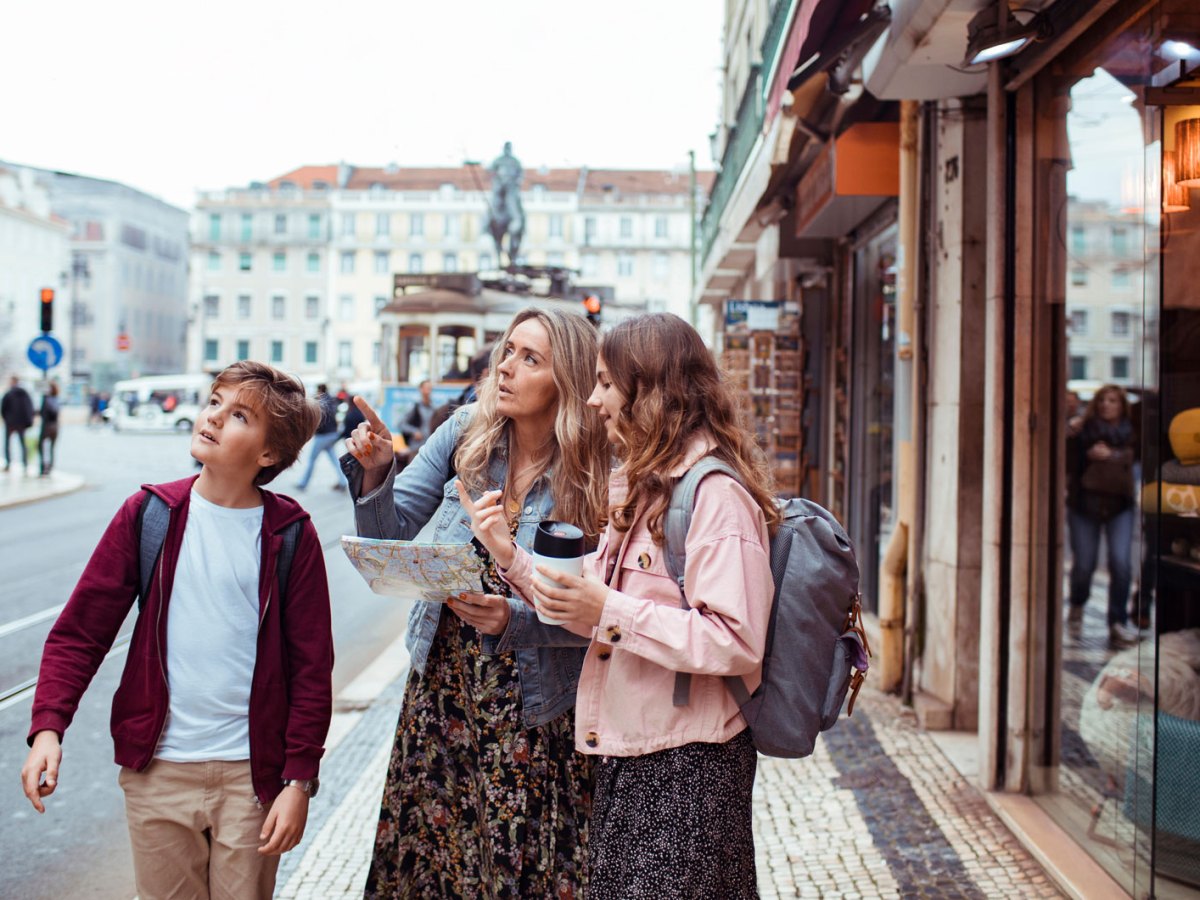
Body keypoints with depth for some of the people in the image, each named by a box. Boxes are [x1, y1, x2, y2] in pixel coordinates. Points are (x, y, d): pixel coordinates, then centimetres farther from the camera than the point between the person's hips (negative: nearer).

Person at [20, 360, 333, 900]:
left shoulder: (291, 535, -5)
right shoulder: (148, 515, -1)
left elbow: (312, 667, -2)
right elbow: (79, 632, 1)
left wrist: (299, 780, -5)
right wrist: (48, 725, -12)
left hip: (251, 774, -1)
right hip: (157, 769, 1)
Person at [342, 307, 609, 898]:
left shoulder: (595, 480, -13)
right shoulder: (467, 435, -3)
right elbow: (390, 536, 1)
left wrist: (515, 618, -28)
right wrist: (374, 472, -16)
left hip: (533, 709, -3)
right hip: (443, 685, 4)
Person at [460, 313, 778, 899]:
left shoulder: (716, 493, -17)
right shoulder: (641, 487, 15)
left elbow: (737, 643, -24)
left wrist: (610, 612, -25)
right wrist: (510, 557, 5)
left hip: (686, 766, -9)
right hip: (624, 760, 9)